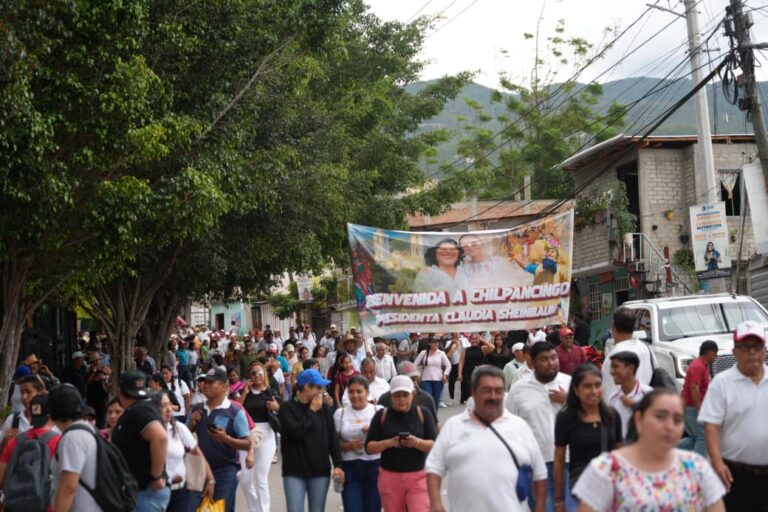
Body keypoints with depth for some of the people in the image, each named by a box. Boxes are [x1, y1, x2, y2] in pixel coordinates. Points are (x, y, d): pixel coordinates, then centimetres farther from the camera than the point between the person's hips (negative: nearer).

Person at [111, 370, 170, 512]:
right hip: (140, 489, 11)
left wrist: (156, 477, -27)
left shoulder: (138, 411, -17)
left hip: (147, 491, -11)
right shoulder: (136, 411, 15)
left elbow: (160, 437, -34)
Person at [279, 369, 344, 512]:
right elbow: (295, 431, -20)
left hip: (320, 471, 2)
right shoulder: (288, 408, -4)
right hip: (294, 471, -2)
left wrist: (338, 465, -6)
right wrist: (311, 411, -11)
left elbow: (333, 438, 3)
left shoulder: (324, 408, 3)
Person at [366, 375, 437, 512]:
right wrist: (388, 443, -19)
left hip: (418, 477, -1)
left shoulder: (423, 414, 1)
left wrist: (417, 442, -22)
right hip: (390, 477, 2)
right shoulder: (382, 415, 2)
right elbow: (369, 447, 0)